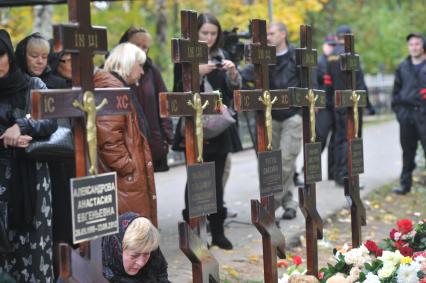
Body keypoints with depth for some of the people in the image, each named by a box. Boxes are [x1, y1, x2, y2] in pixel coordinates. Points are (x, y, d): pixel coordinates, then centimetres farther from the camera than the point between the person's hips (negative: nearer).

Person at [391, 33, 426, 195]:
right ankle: (405, 184, 16)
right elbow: (396, 90, 18)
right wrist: (397, 108, 11)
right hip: (406, 114, 4)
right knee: (408, 151, 9)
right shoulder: (403, 67, 13)